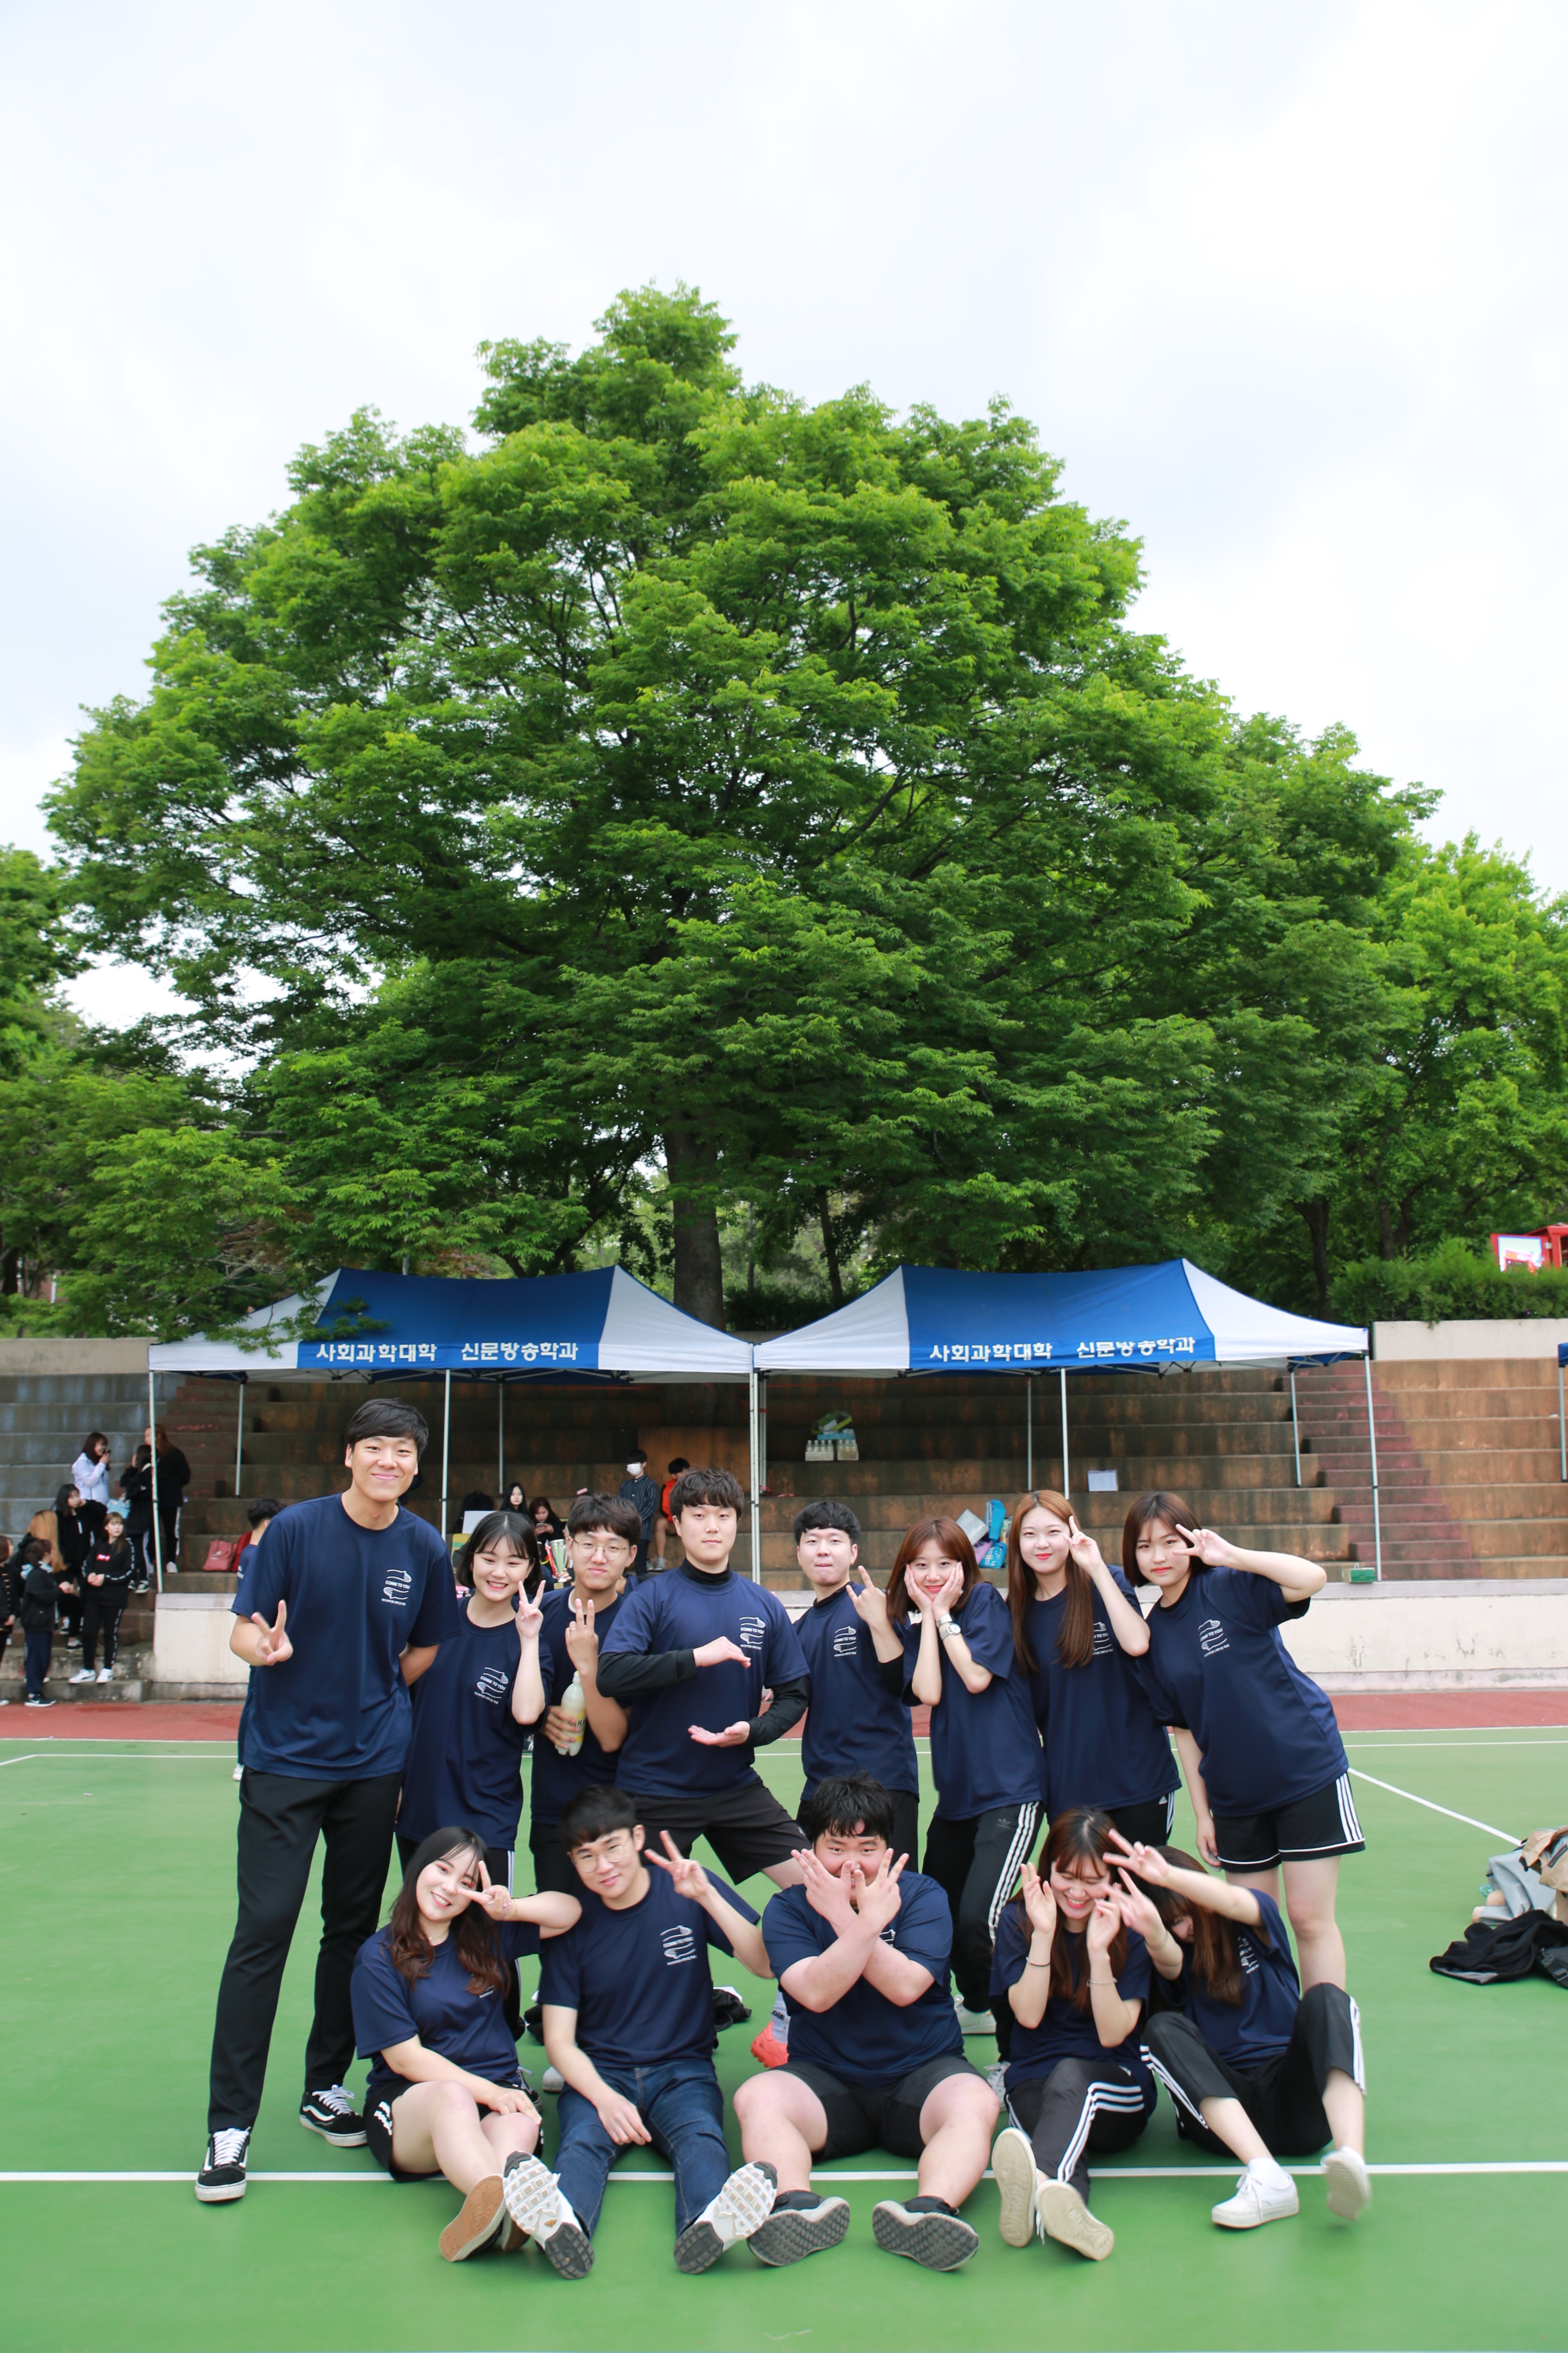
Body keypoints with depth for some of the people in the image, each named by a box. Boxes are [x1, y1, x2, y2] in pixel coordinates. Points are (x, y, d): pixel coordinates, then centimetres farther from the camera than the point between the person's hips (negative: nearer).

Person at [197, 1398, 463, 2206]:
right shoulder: (296, 1528, -9)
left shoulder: (425, 1549, -1)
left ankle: (326, 2088, 29)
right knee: (263, 1930, -5)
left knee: (353, 1928, 11)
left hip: (372, 1766, 3)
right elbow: (243, 1631, -7)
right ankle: (230, 2124, 5)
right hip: (284, 1759, -3)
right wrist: (266, 1647, -26)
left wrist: (376, 1704, -1)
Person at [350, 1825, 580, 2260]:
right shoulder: (378, 1958, 0)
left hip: (496, 2094, 3)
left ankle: (485, 2210, -65)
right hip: (410, 2103, -3)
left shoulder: (487, 1937, 13)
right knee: (453, 2096, -39)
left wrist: (511, 1909, -7)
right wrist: (487, 2091, -16)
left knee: (521, 2123, -33)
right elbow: (404, 2058, -6)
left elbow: (570, 1911, 13)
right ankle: (501, 2198, -68)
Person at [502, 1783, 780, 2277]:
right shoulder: (572, 1923, 2)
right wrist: (604, 2098, -18)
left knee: (701, 2139, -33)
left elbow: (767, 1965, -9)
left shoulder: (688, 1892, 0)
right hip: (598, 2074, 0)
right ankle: (561, 2221, -62)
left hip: (682, 2071, 0)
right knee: (582, 2142, -33)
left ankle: (710, 2222, -62)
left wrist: (707, 1896, -21)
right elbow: (559, 2040, 1)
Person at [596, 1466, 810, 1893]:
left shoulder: (764, 1606, 3)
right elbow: (610, 1674, -21)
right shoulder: (653, 1598, -7)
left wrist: (753, 1731, -13)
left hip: (737, 1787, 3)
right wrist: (697, 1657, -24)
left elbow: (795, 1694, 6)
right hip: (655, 1792, -3)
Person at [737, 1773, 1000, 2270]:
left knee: (975, 2101, -31)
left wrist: (843, 1917, -20)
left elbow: (905, 1988, -15)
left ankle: (929, 2210, -54)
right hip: (824, 2077, 0)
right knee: (756, 2097, -28)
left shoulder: (923, 1897, 0)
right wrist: (869, 1922, -25)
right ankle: (799, 2206, -52)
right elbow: (816, 1994, -15)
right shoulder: (788, 1908, 0)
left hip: (922, 2073, 0)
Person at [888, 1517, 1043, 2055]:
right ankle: (976, 2007, 43)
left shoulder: (986, 1601, -6)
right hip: (955, 1790, 7)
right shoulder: (911, 1623, 7)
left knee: (979, 1919, -19)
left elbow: (976, 1677, -18)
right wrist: (927, 1617, -8)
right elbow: (929, 1692, -8)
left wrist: (944, 1613, -12)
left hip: (1008, 1789, -7)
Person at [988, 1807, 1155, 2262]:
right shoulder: (1018, 1921, 2)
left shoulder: (1130, 1929, -1)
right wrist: (1043, 1935, -19)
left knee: (1071, 2074, -37)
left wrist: (1099, 1951, -22)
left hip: (1117, 2092, -1)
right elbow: (1029, 2015, -8)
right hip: (1033, 2084, 2)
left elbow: (1112, 2034, -8)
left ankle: (1041, 2181, -66)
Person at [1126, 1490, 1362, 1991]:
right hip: (1235, 1795, 5)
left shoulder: (1231, 1589, -12)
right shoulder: (1153, 1631, 2)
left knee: (1309, 1917, -3)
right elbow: (1184, 1729, 8)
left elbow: (1313, 1578, -30)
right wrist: (1202, 1812, 6)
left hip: (1306, 1774, -5)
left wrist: (1231, 1554, -29)